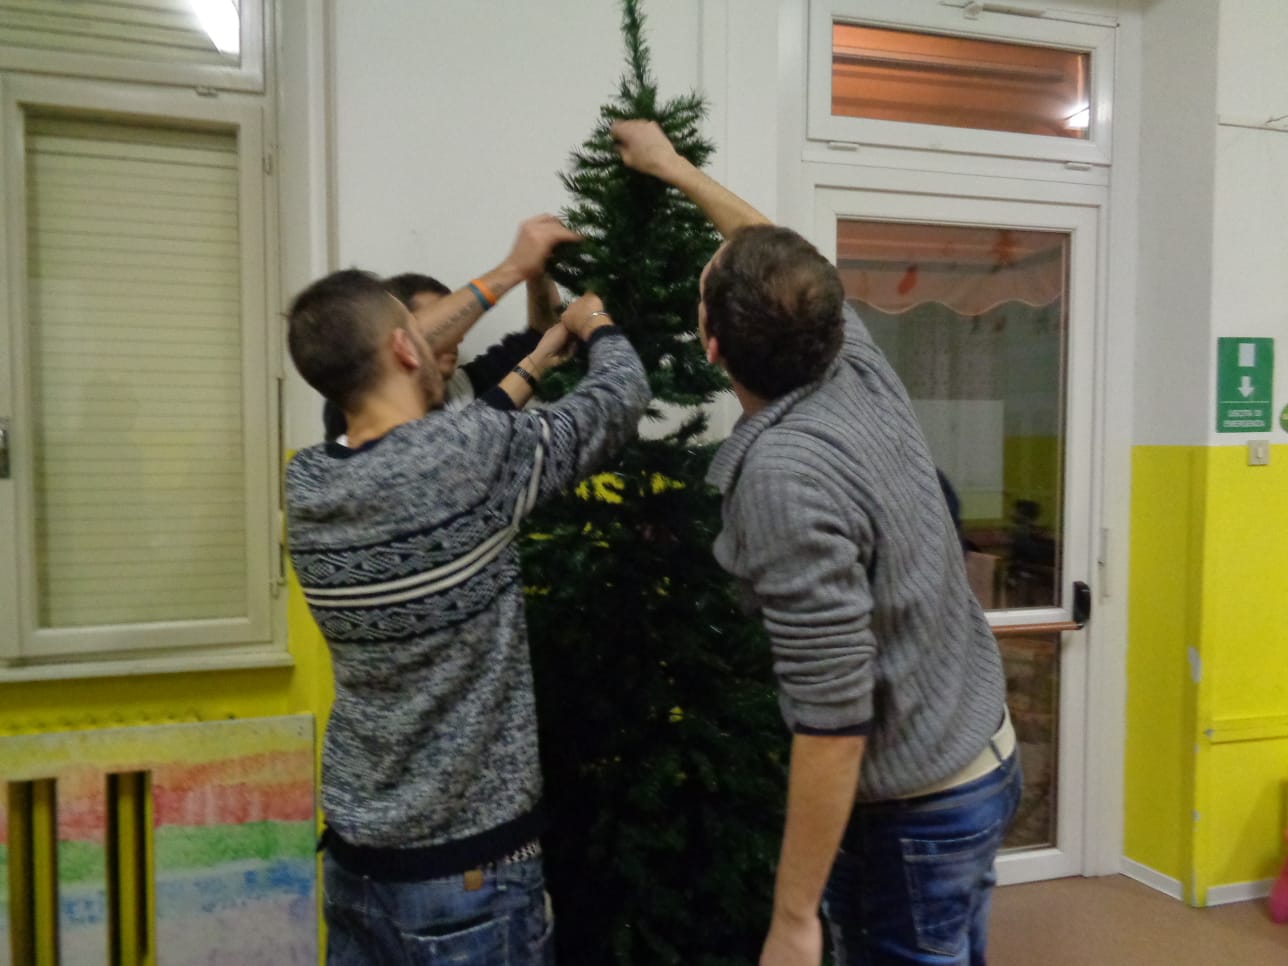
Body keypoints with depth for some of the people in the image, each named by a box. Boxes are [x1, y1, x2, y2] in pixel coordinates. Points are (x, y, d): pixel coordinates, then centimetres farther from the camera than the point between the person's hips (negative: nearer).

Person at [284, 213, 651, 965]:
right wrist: (595, 322, 14)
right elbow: (624, 394, -8)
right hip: (467, 875, -6)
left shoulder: (306, 482, -5)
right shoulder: (471, 460, -23)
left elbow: (362, 371, 13)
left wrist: (510, 274, 21)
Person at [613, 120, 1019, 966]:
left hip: (913, 806, -8)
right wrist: (674, 168, 29)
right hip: (983, 755, 9)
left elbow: (834, 722, -28)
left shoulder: (787, 475, -29)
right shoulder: (859, 364, -5)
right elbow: (779, 258, 16)